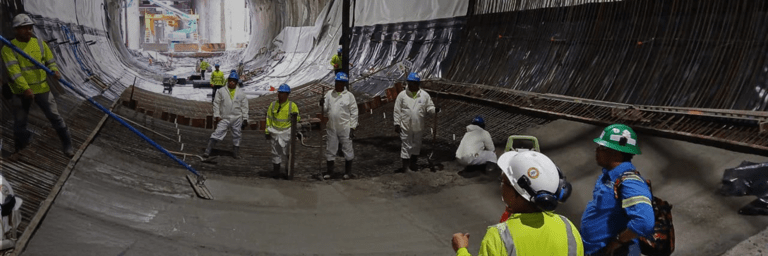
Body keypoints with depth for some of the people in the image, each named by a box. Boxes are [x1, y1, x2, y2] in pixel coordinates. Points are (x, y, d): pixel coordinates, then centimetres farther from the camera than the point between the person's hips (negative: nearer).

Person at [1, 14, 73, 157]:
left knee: (55, 117, 3)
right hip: (21, 92, -1)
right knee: (20, 123, 11)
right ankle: (20, 150, 31)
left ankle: (67, 146, 15)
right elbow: (13, 70, -17)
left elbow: (51, 62, 6)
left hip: (42, 89, 1)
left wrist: (54, 71, -17)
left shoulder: (40, 44, 2)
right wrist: (25, 88, -28)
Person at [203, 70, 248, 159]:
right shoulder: (221, 91, -1)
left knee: (237, 136, 11)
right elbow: (216, 103, 1)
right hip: (224, 118, -2)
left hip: (237, 118, 2)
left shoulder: (241, 93, 2)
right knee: (217, 133, -9)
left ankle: (236, 152, 27)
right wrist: (217, 115, -4)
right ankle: (208, 151, -5)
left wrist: (245, 118, 3)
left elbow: (244, 106, 5)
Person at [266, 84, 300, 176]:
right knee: (276, 152, 10)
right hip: (275, 132, 3)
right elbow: (269, 118, 11)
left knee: (287, 151, -3)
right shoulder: (273, 105, 4)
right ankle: (276, 168, 22)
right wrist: (267, 131, 10)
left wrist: (295, 116, -24)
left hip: (287, 132, -3)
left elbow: (297, 119, 0)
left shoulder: (292, 106, -5)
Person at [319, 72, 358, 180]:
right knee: (330, 150, 9)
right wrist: (322, 105, -16)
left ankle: (348, 172, 19)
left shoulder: (349, 95, -3)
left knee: (347, 149, 5)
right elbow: (325, 110, 6)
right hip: (331, 127, 4)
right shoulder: (329, 94, 7)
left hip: (345, 128, -3)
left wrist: (352, 127, -9)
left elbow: (354, 113, -4)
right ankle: (330, 171, 21)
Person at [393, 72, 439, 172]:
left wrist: (435, 110, -22)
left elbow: (429, 107, 1)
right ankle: (405, 166, 12)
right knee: (406, 146, 2)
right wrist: (397, 123, -7)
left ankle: (413, 164, 35)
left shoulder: (424, 95, -2)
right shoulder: (402, 95, -6)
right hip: (405, 126, -3)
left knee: (416, 145, 17)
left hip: (418, 126, 3)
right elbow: (397, 111, -4)